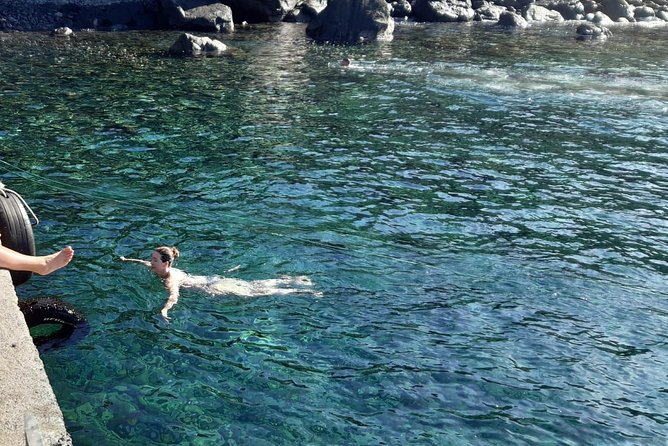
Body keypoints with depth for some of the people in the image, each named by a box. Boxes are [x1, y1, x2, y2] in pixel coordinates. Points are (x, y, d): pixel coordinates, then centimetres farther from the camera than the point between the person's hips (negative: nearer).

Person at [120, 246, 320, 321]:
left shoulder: (170, 279, -24)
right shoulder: (162, 268, 4)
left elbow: (174, 296, -45)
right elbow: (144, 263, 27)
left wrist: (164, 310, -60)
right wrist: (127, 259, 31)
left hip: (213, 288, -8)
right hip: (211, 279, 8)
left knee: (254, 292, -5)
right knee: (253, 284, 14)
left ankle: (306, 291, -3)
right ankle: (293, 280, 21)